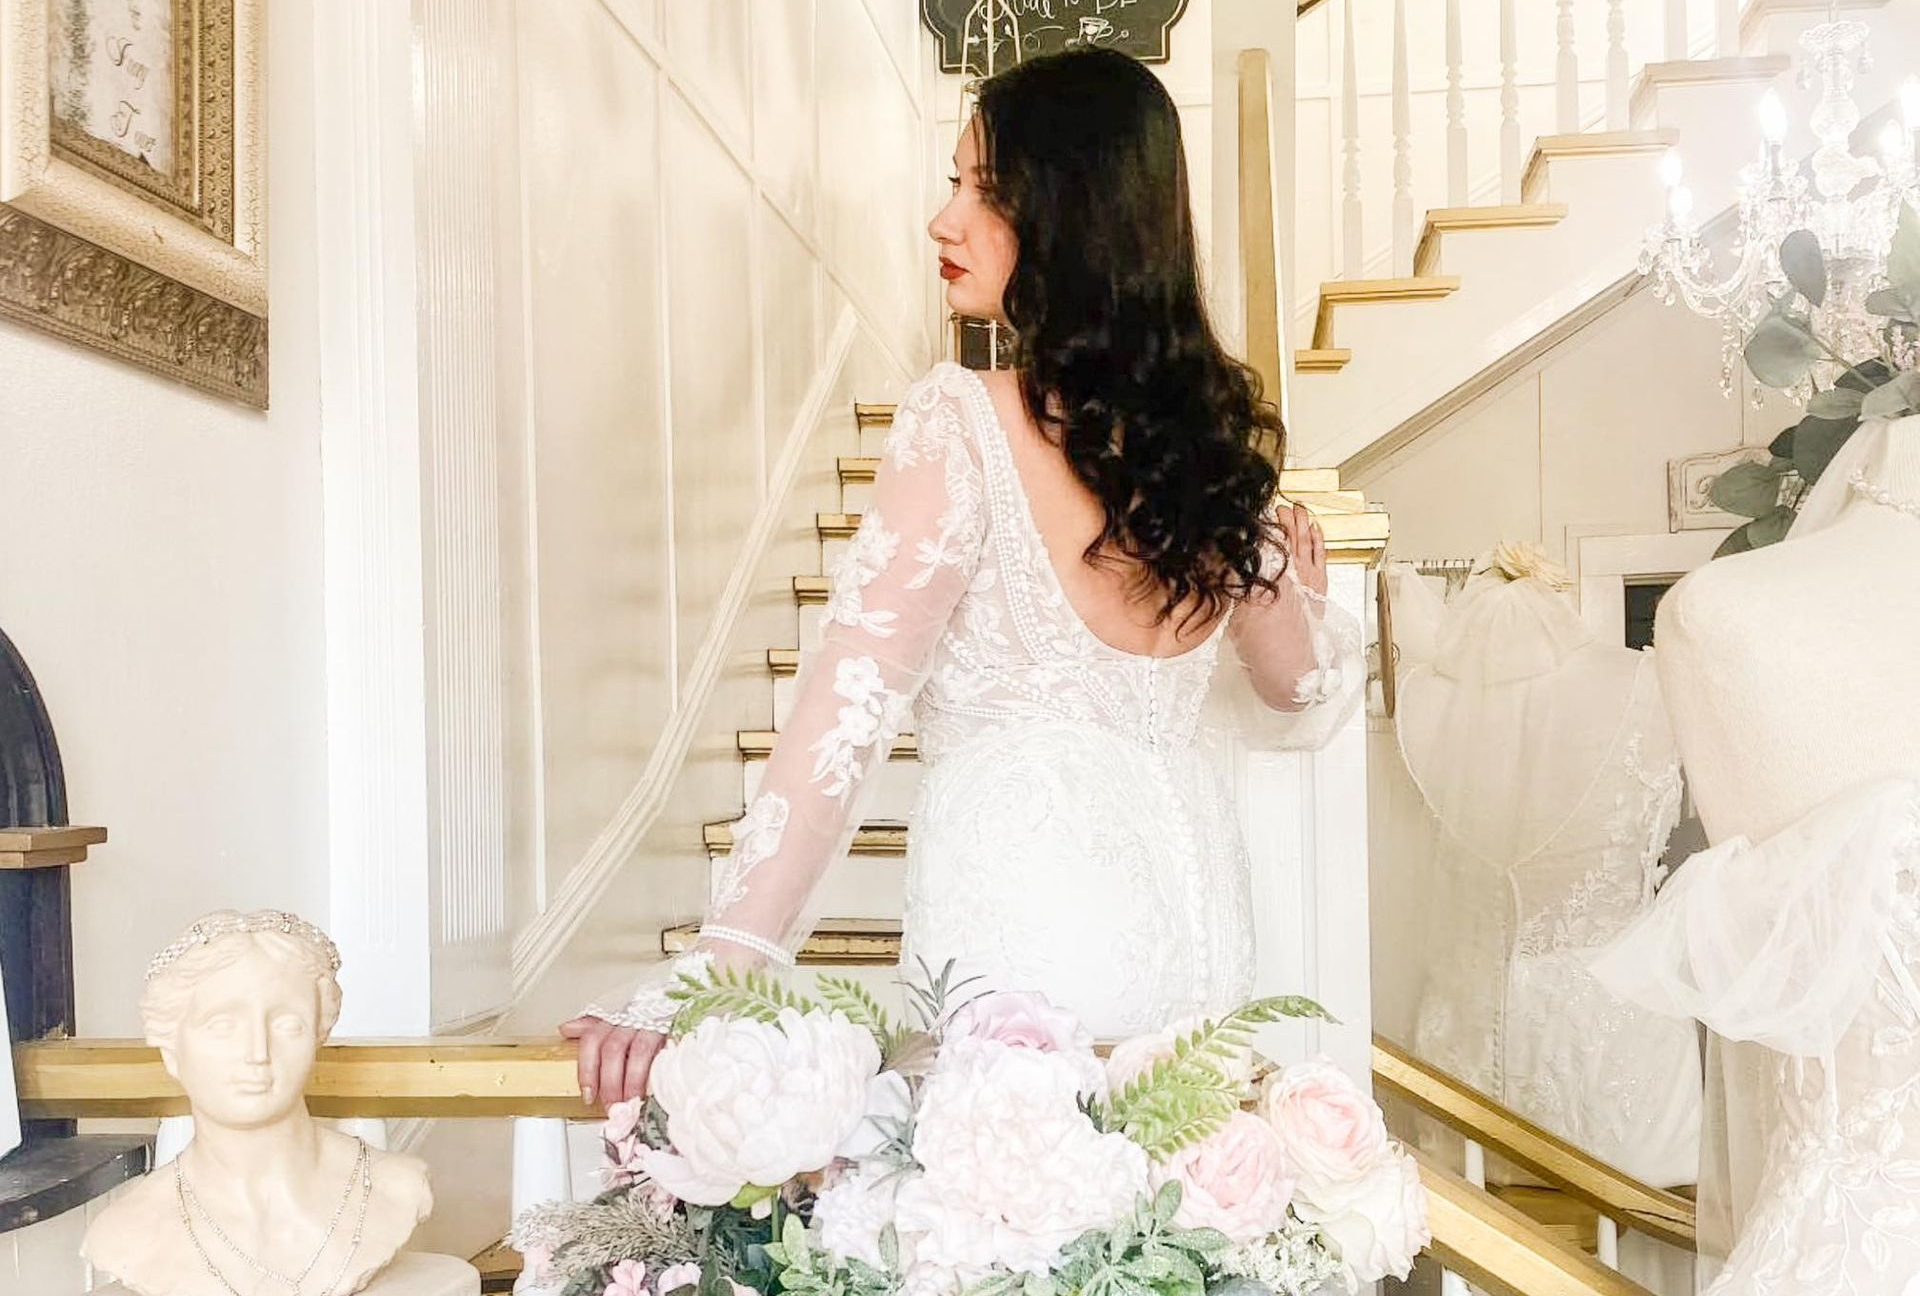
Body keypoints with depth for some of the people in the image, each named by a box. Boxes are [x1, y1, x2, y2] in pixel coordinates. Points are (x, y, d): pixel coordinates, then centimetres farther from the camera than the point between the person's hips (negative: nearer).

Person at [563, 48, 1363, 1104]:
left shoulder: (964, 422, -14)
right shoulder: (1215, 427, 4)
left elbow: (848, 713, -20)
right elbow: (1305, 694, 17)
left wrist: (709, 975, -20)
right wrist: (1307, 589, 38)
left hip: (1018, 927, -6)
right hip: (1196, 910, 7)